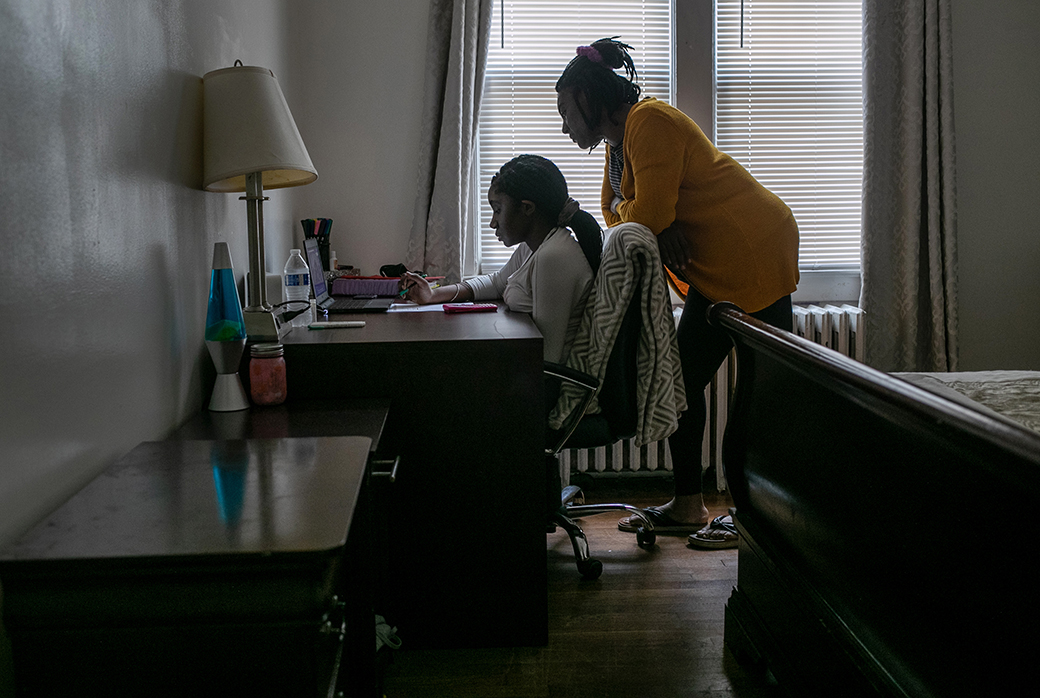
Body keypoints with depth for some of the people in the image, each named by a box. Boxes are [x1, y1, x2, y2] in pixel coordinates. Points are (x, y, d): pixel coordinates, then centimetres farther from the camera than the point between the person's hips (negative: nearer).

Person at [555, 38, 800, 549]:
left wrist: (623, 208, -1)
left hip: (753, 253, -11)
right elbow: (615, 210, 17)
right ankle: (687, 508, 19)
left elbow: (649, 213, -22)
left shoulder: (650, 123, -16)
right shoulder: (618, 139, 16)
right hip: (715, 268, 11)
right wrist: (642, 217, -4)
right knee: (683, 376, 11)